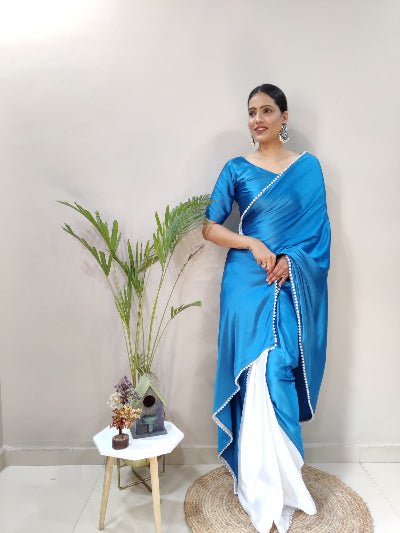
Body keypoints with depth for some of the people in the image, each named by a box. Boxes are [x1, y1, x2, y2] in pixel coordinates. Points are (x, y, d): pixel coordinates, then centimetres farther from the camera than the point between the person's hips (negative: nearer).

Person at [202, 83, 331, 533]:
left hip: (292, 287, 1)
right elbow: (209, 227, 2)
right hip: (247, 285, 0)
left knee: (280, 376, 2)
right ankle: (260, 487, 19)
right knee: (255, 378, 1)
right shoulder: (236, 169, 5)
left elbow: (318, 229, 5)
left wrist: (290, 260, -12)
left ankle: (279, 482, 24)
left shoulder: (308, 166, 9)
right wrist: (253, 244, -12)